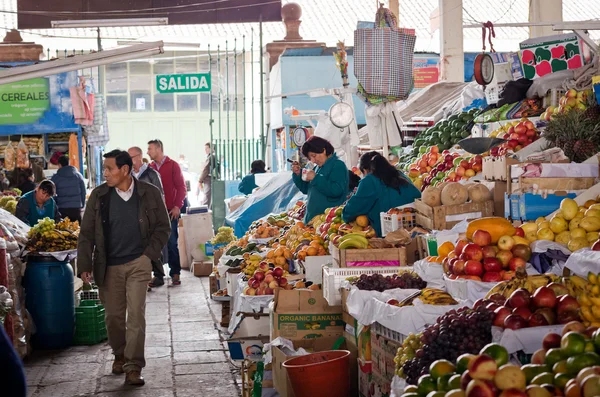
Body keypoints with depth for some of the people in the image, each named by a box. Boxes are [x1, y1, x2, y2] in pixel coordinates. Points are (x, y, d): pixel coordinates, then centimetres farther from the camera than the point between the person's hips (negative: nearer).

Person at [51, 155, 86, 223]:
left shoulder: (55, 177, 1)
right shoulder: (78, 175, 7)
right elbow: (83, 192, 9)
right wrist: (82, 205, 17)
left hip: (62, 210, -2)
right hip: (77, 208, 2)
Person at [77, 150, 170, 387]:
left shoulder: (149, 194, -4)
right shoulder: (99, 196, -1)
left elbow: (163, 227, 4)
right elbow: (87, 233, 2)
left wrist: (150, 254, -5)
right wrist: (84, 265, -4)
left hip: (138, 263, -2)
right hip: (108, 265, 2)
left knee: (136, 315, -7)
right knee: (113, 315, 11)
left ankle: (133, 367, -2)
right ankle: (120, 355, 34)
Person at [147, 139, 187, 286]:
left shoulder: (172, 165, 1)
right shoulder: (149, 168, 10)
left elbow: (181, 187, 0)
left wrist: (177, 206, -9)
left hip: (170, 211, -3)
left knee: (172, 243, -3)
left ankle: (175, 273, 4)